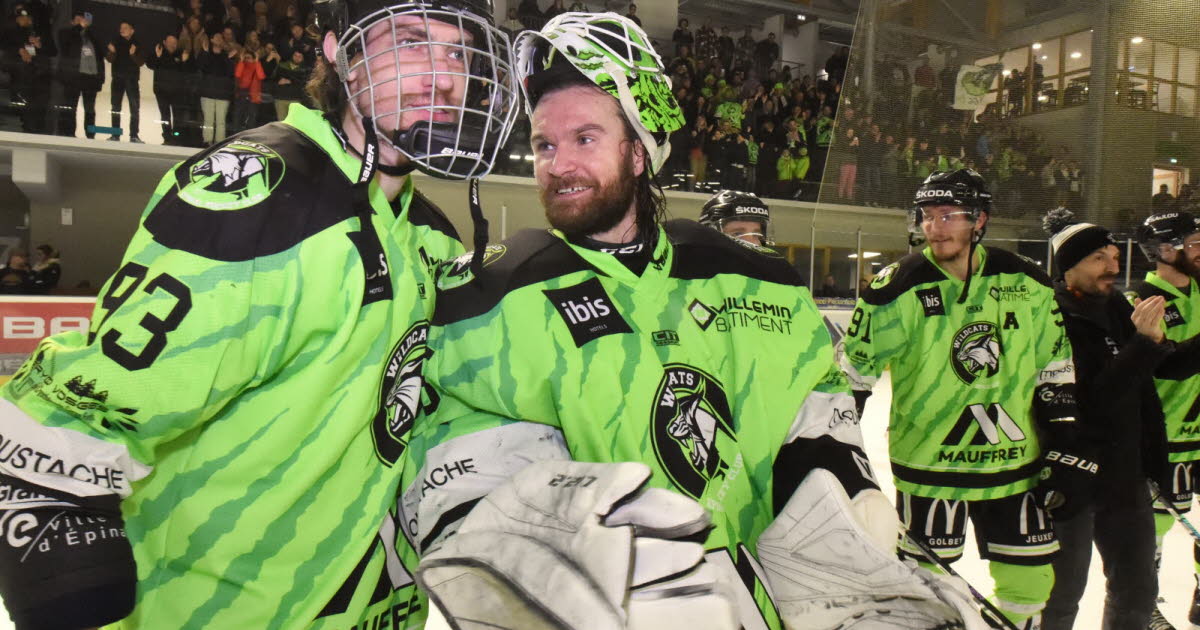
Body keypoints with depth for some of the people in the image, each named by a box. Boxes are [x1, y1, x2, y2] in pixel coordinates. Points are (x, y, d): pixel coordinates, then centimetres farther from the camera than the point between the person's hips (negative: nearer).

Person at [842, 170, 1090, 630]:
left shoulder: (1026, 285, -1)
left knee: (1029, 575, 15)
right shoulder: (902, 288, -12)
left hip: (1015, 458, 4)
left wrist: (1067, 451, 5)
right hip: (928, 461, -3)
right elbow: (855, 367, -7)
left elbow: (1055, 371, 7)